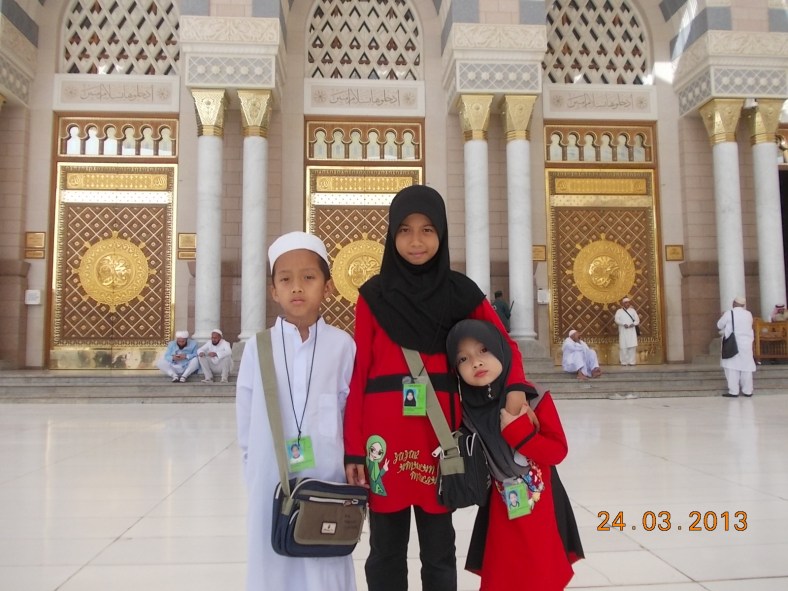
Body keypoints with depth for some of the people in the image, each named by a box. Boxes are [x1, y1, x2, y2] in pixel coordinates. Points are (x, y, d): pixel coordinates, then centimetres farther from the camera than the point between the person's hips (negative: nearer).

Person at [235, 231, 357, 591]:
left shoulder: (342, 345, -4)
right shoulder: (257, 348, -2)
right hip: (272, 483, 1)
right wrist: (254, 475, 6)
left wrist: (350, 473, 0)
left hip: (327, 480, -1)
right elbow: (245, 421, 5)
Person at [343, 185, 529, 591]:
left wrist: (515, 386, -12)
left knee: (438, 550, 11)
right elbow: (359, 375, -1)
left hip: (438, 431, 1)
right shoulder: (374, 296, 1)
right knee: (386, 551, 11)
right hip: (384, 433, 0)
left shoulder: (460, 292, 4)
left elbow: (504, 344, 10)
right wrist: (353, 448, -5)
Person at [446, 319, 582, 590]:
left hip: (542, 510, -2)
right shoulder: (468, 411, -5)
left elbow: (558, 451, -14)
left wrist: (517, 430, -22)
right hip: (501, 513, 2)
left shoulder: (533, 400, -13)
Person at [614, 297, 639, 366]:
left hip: (632, 331, 2)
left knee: (632, 346, -5)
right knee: (623, 347, -7)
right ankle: (624, 362, -2)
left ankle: (631, 361, -1)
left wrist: (633, 324, -11)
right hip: (623, 331, -2)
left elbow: (637, 319, 9)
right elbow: (616, 319, -6)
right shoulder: (619, 311, 6)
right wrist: (623, 324, -19)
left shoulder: (632, 310, 14)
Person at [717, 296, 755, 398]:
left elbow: (719, 325, 3)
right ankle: (747, 391, 10)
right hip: (746, 343, 4)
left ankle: (733, 391, -4)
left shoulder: (728, 313, -9)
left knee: (732, 367, -1)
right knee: (746, 367, 7)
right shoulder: (748, 314, 3)